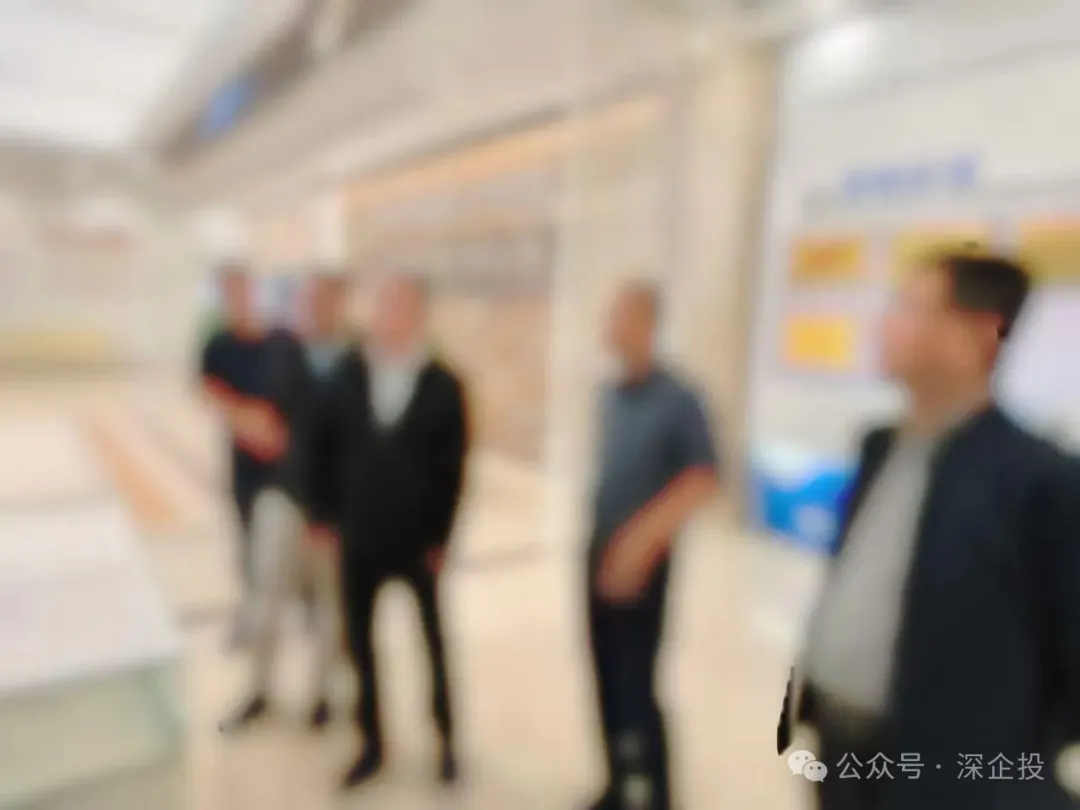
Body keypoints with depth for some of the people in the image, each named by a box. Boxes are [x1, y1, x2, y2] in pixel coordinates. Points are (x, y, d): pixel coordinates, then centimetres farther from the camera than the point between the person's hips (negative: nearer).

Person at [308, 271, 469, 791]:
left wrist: (441, 538, -10)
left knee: (434, 642, 14)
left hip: (419, 540, -2)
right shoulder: (347, 375, -2)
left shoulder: (444, 386, -9)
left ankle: (446, 740, 36)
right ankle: (372, 742, 35)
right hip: (359, 536, 3)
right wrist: (325, 514, 2)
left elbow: (453, 470, -8)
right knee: (359, 640, 14)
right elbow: (327, 447, 3)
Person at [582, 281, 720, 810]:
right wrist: (599, 539, 11)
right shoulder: (610, 396, 4)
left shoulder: (677, 399, -14)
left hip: (642, 561, -6)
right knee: (608, 679, 15)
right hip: (601, 557, 6)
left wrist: (642, 538, -25)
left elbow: (703, 479, -20)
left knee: (635, 685, 1)